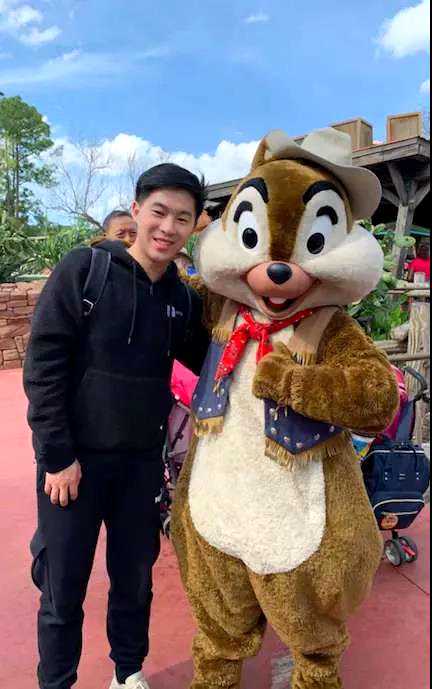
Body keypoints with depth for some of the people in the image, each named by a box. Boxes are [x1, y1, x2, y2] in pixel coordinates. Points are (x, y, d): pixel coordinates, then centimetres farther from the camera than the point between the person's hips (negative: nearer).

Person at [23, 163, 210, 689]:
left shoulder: (183, 298, 1)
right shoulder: (85, 268, -11)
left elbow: (208, 362, 14)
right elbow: (43, 364, -12)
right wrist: (57, 456, -13)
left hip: (142, 459, 4)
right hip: (74, 456, -3)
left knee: (135, 577, 18)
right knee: (63, 586, 10)